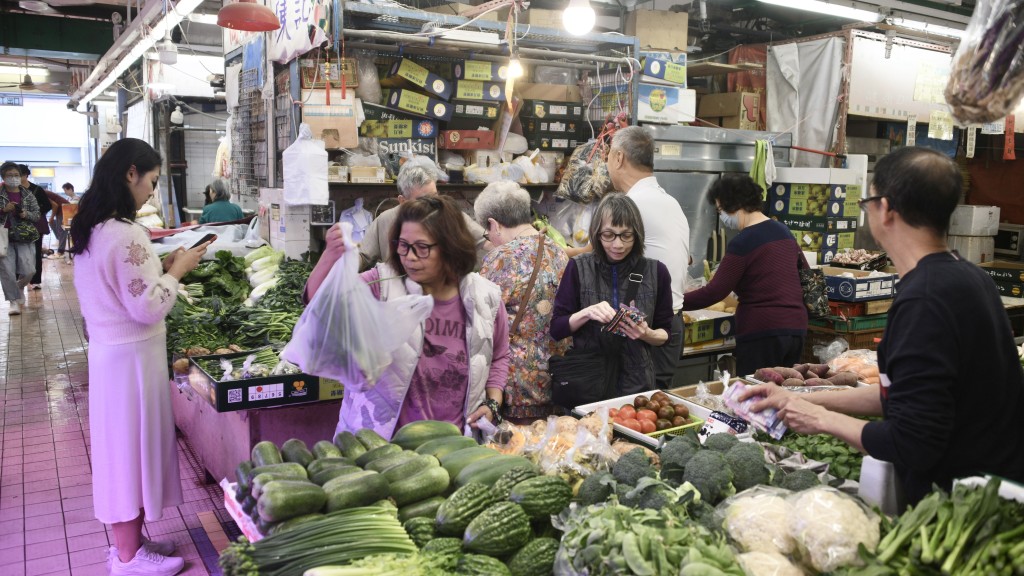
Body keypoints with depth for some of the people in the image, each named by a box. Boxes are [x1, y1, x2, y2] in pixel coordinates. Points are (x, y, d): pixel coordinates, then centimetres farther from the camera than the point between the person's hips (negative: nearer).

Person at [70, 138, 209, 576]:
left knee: (121, 445, 18)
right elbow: (148, 308, -22)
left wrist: (160, 268, 9)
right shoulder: (126, 234, -23)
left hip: (108, 348, 9)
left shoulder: (90, 228, 7)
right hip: (130, 356, -9)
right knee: (133, 445, 4)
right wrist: (177, 270, -10)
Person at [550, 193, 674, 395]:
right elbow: (556, 329, -4)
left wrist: (647, 334, -16)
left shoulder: (656, 272, -3)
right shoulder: (579, 268, -5)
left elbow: (665, 334, 5)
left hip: (637, 382, 1)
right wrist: (586, 313, -21)